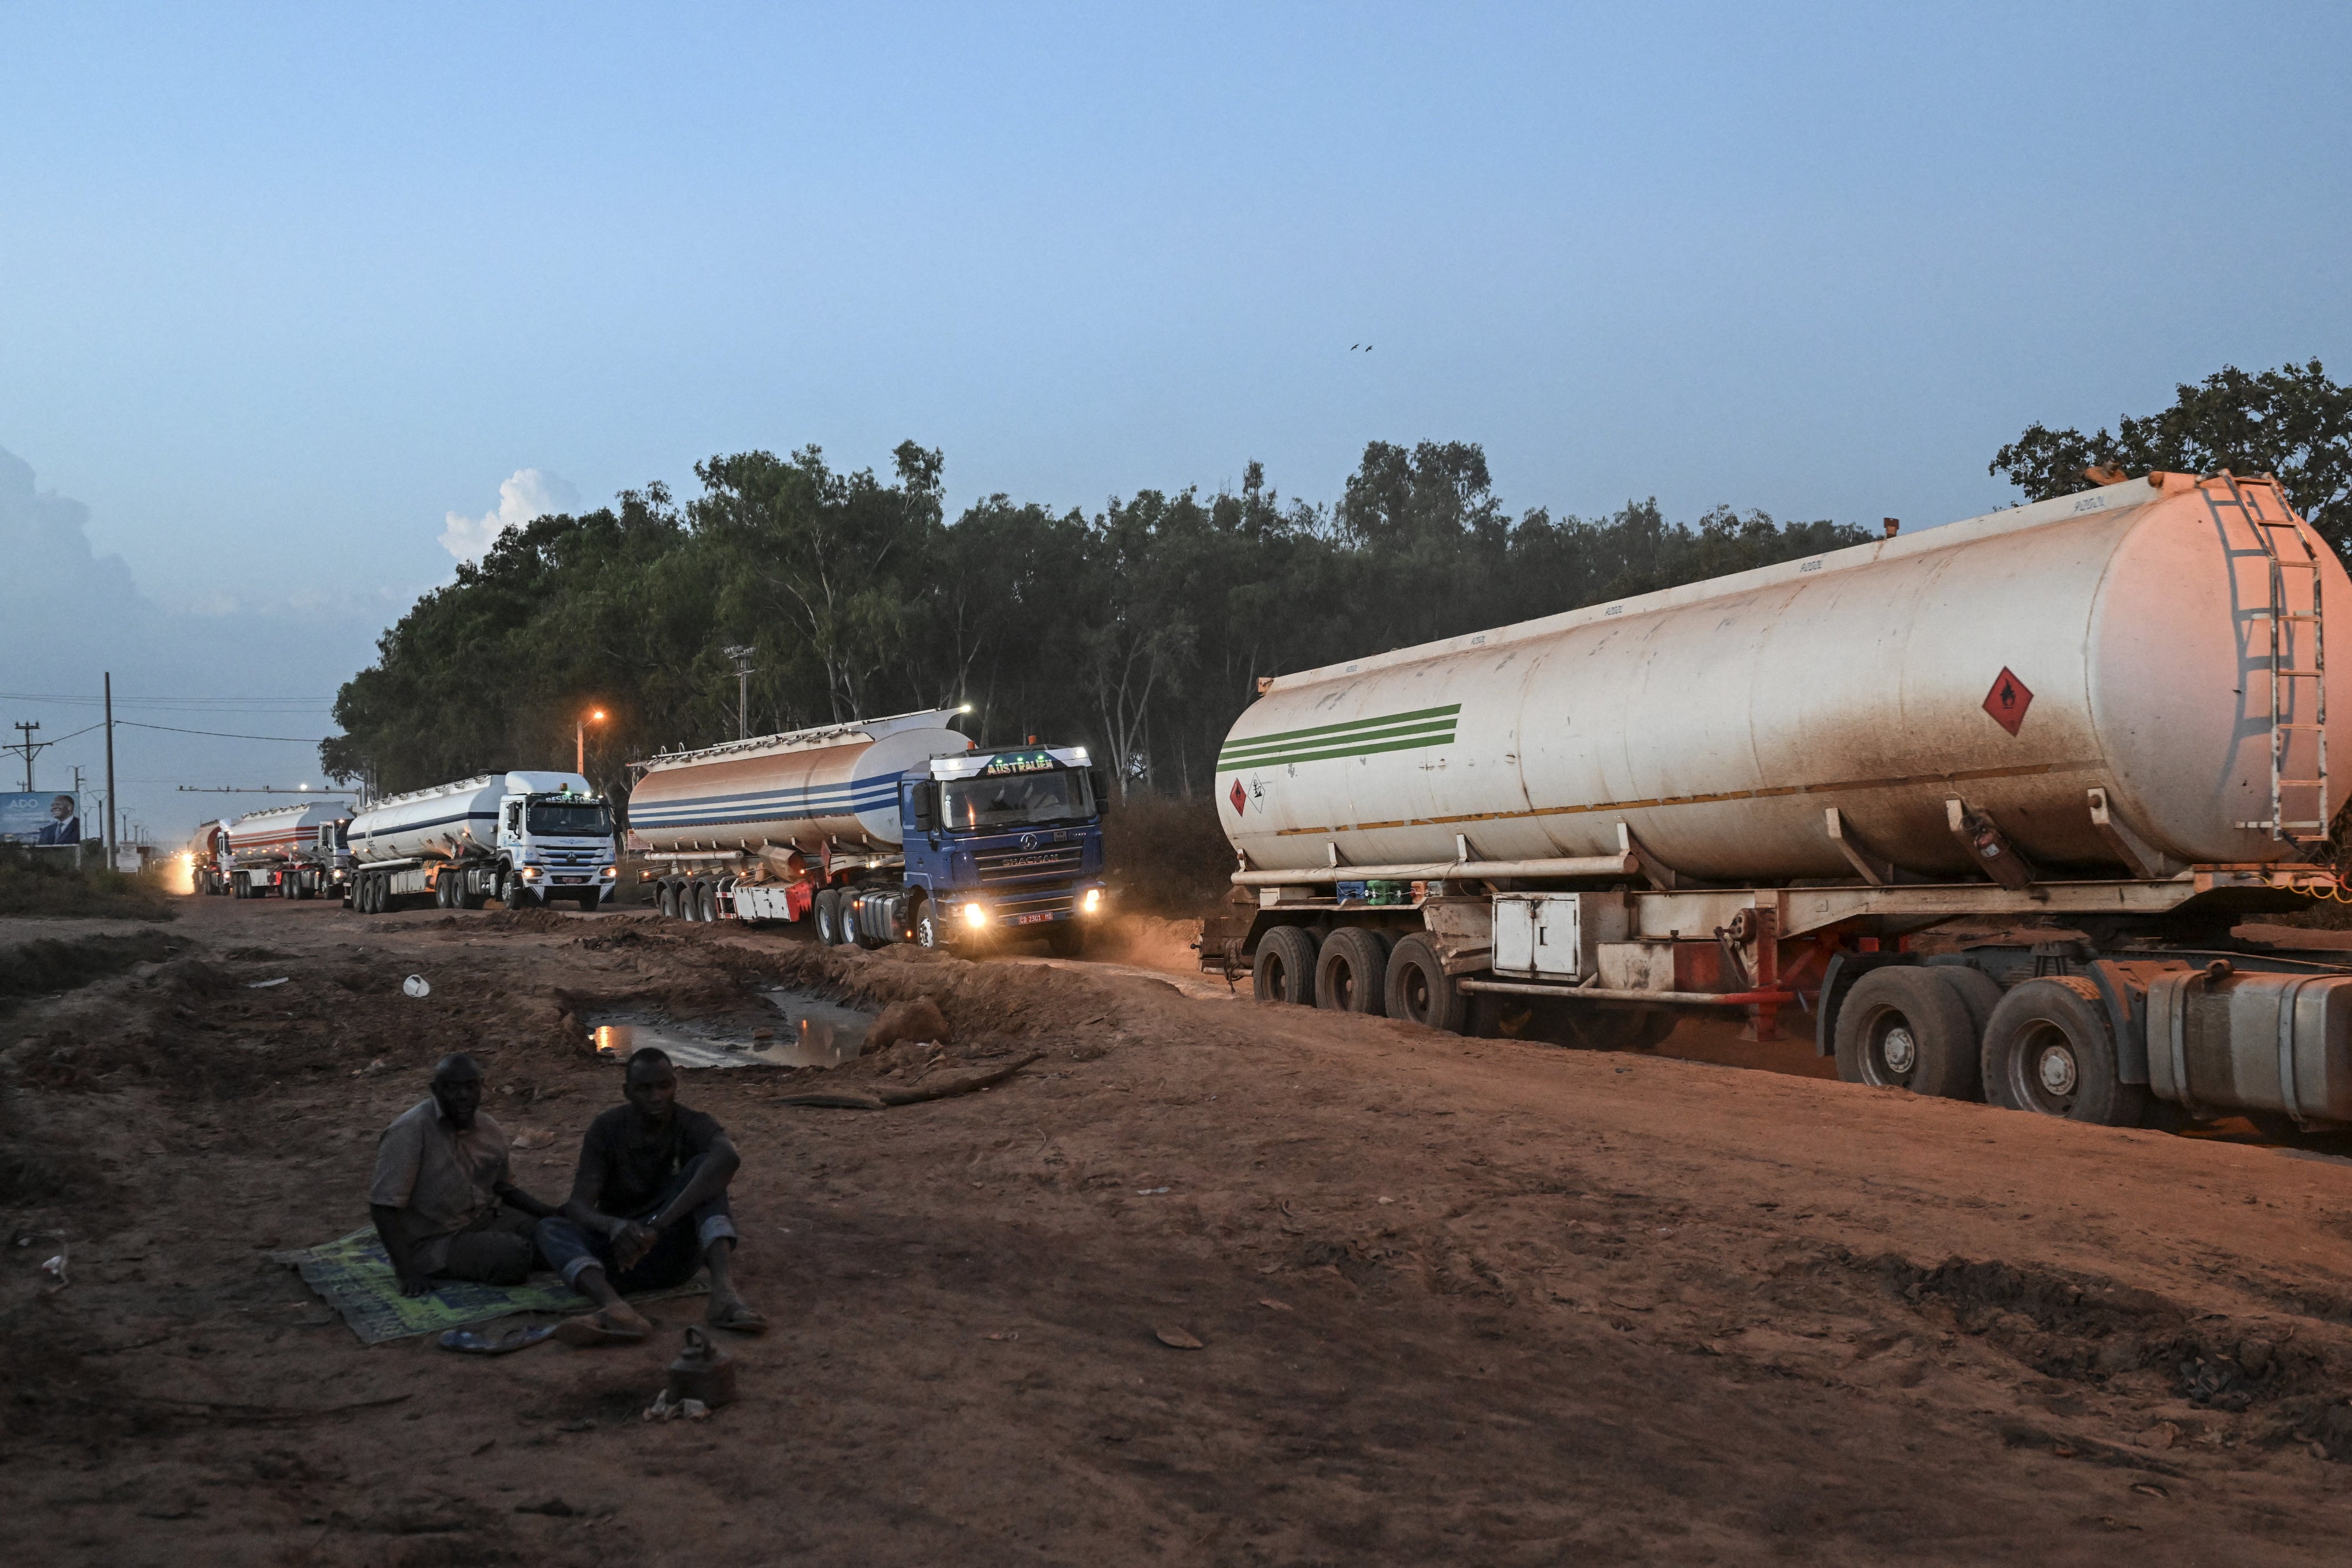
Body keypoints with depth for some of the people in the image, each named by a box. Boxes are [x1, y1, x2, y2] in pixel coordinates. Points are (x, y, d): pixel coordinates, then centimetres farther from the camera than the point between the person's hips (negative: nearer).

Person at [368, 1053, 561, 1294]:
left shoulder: (491, 1132, 2)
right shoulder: (410, 1131, -20)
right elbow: (383, 1206, -22)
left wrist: (552, 1213, 1)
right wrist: (408, 1273, -27)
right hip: (432, 1242, -7)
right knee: (514, 1258, -28)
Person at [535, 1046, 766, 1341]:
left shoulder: (693, 1125, -7)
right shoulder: (606, 1129, -2)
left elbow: (729, 1159, -32)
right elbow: (579, 1205, -13)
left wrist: (659, 1224, -42)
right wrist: (614, 1227, -38)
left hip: (676, 1252, -2)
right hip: (621, 1249, 2)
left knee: (702, 1166, -23)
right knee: (550, 1229, -25)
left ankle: (724, 1292, -42)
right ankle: (616, 1308, -55)